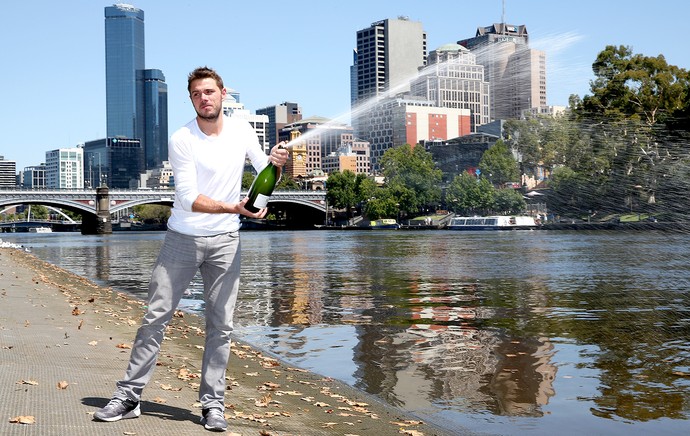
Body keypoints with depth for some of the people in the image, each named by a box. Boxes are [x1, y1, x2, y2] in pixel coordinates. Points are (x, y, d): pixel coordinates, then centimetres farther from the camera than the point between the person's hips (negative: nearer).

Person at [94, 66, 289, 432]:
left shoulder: (242, 130, 2)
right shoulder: (181, 140, -10)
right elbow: (189, 197, -18)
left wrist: (275, 161, -10)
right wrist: (235, 208, -30)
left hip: (225, 241, 2)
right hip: (183, 238, -2)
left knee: (220, 325, 3)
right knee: (155, 317, 1)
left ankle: (213, 404, 11)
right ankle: (128, 396, 10)